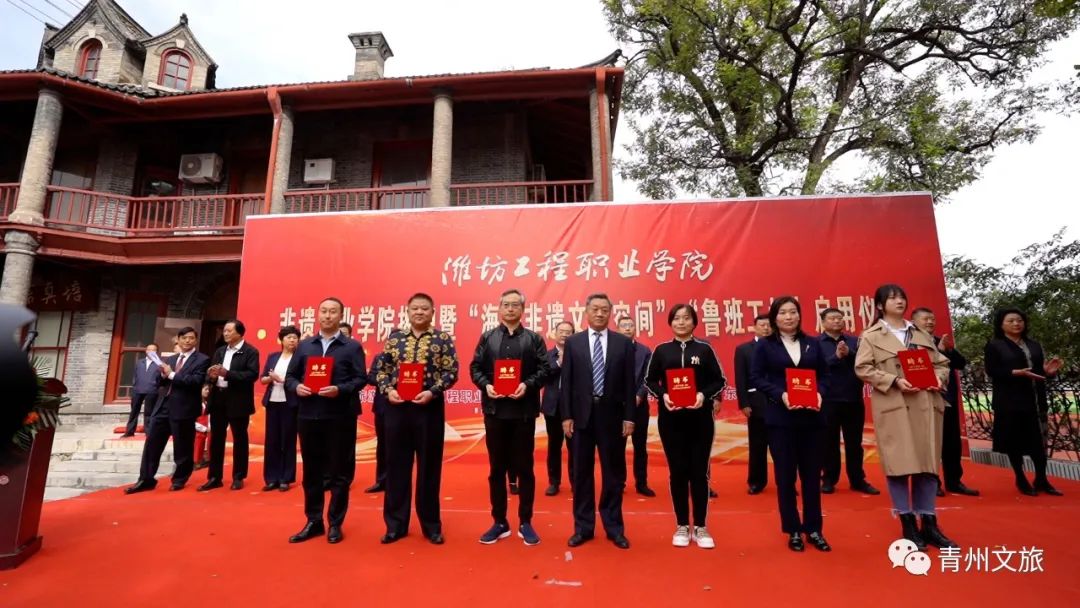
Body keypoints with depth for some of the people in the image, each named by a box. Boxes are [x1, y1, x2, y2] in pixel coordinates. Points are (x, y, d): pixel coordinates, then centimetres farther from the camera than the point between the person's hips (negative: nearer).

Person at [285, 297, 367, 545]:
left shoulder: (352, 347, 1)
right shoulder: (304, 345, 12)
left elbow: (361, 378, -5)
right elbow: (290, 375, 12)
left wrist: (340, 390, -20)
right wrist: (296, 386, -9)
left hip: (339, 417, -3)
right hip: (308, 415, 4)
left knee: (339, 472, 5)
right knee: (311, 471, 12)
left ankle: (335, 524, 18)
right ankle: (313, 522, 25)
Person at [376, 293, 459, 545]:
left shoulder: (443, 339, 0)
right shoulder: (394, 338, 9)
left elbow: (451, 372, -5)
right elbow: (383, 370, 9)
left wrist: (432, 392, -17)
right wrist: (387, 390, -8)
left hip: (429, 408, -2)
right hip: (397, 407, 3)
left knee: (429, 467, 7)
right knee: (396, 466, 9)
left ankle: (431, 525, 21)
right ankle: (396, 524, 23)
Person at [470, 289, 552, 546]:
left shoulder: (534, 338, 5)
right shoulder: (487, 338, 9)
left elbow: (544, 368, -2)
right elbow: (475, 368, 5)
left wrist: (527, 385, -18)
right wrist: (486, 385, -13)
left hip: (524, 410, -1)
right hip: (494, 410, 2)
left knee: (524, 468, 7)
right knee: (497, 468, 10)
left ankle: (525, 523, 20)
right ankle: (499, 522, 23)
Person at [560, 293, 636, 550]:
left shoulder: (624, 343, 4)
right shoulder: (573, 342, 4)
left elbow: (630, 383, 2)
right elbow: (566, 382, 1)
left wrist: (629, 417, -3)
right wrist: (566, 416, -4)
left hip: (612, 416, 0)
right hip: (582, 416, 0)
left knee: (614, 473, 9)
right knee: (581, 473, 9)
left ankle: (614, 527, 23)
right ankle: (583, 527, 22)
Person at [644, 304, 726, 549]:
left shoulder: (704, 349, 2)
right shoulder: (662, 350, 4)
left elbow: (719, 381, 3)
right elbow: (650, 380, 7)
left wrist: (704, 395, -15)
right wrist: (662, 395, -11)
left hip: (700, 418, 0)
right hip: (671, 418, 1)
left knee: (699, 471, 5)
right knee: (677, 471, 7)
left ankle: (700, 527, 19)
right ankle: (682, 526, 20)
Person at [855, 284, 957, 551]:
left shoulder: (922, 335, 18)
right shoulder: (871, 336, 2)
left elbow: (942, 362, 19)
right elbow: (862, 368, -6)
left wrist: (939, 378, -2)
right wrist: (894, 381, -17)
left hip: (926, 406, 5)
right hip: (893, 407, -5)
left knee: (928, 463, 7)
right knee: (899, 464, -3)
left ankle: (929, 524, 18)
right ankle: (908, 525, 9)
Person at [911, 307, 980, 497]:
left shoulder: (942, 342, 16)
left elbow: (962, 363, 9)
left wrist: (950, 350, -8)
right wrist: (938, 350, -24)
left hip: (948, 398, 7)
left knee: (953, 443, 12)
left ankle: (954, 482, 22)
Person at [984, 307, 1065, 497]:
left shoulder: (1034, 346, 15)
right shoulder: (994, 346, 0)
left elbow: (1039, 370, 14)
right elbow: (992, 372, -10)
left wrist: (1049, 371, -8)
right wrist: (1016, 373, -22)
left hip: (1035, 400, 5)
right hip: (1010, 402, -4)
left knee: (1039, 440, 4)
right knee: (1015, 441, 2)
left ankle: (1041, 480, 16)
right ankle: (1021, 480, 13)